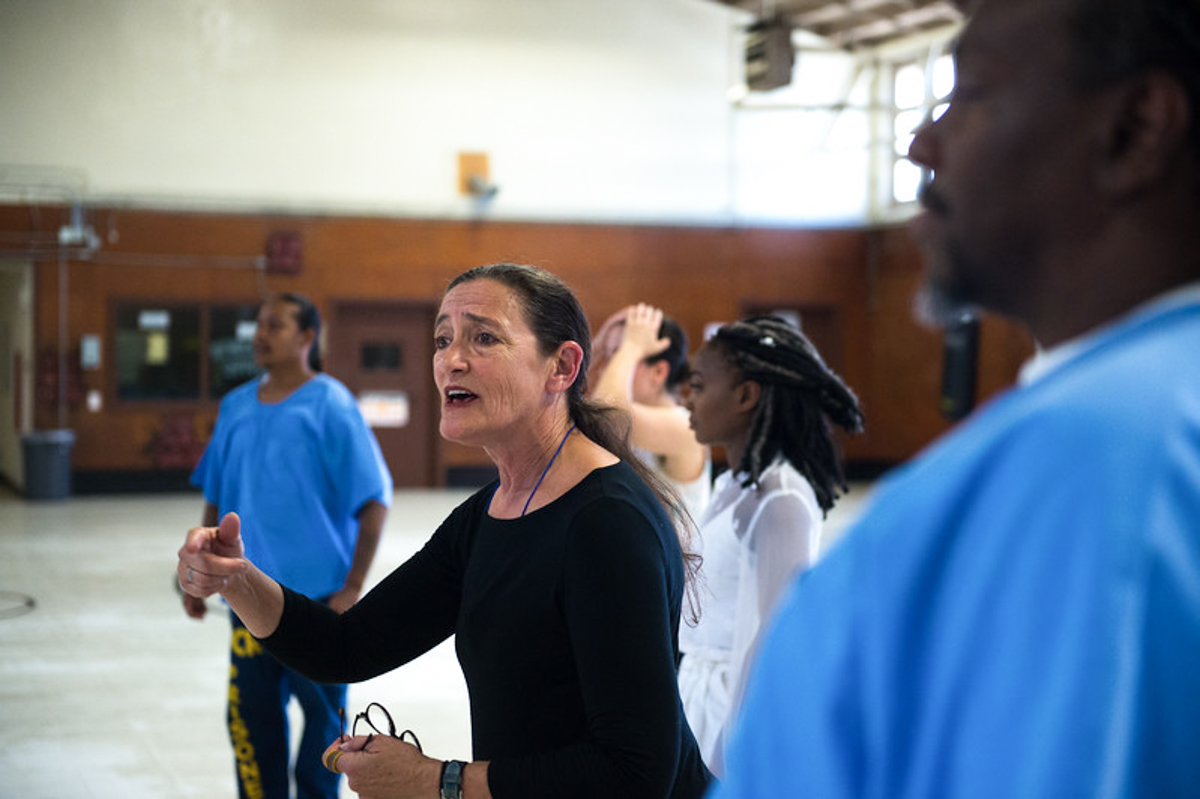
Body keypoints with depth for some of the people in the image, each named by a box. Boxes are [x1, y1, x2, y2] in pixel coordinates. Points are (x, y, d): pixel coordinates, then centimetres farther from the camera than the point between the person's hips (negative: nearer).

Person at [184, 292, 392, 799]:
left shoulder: (330, 406, -8)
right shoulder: (236, 406, 8)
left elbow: (374, 502, -10)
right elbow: (216, 499, 17)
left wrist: (352, 589, -14)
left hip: (318, 595, -5)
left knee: (322, 711, 5)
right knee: (251, 714, 8)